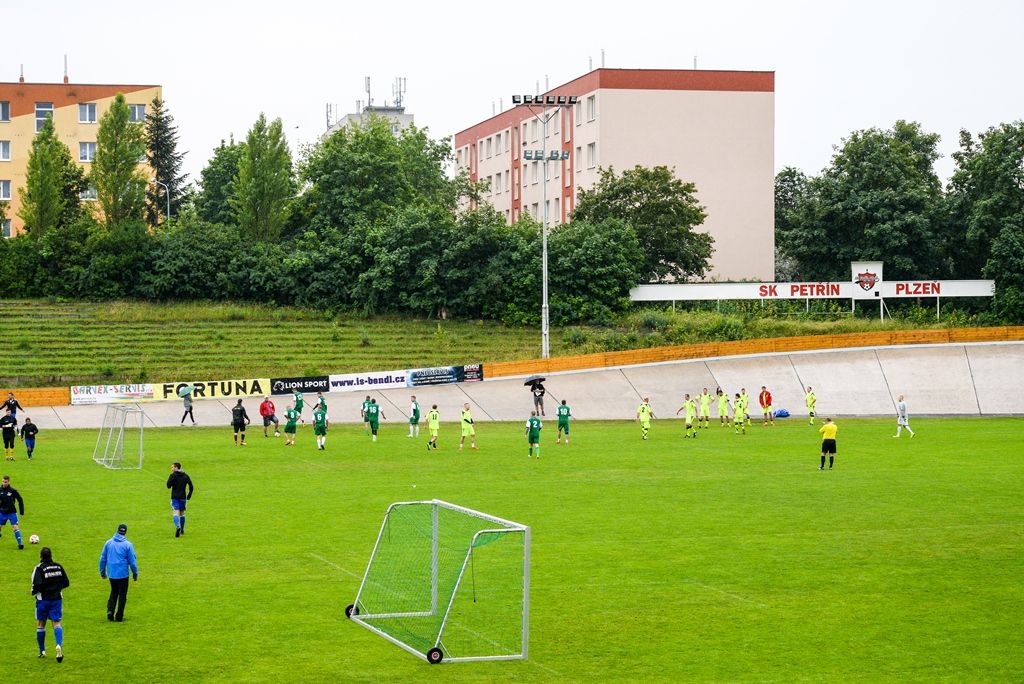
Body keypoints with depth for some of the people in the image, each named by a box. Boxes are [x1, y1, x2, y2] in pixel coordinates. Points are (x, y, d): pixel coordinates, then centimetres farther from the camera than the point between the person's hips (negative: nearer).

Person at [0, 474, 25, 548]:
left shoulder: (13, 491, -10)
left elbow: (20, 500, -1)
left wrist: (22, 511, -3)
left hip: (12, 512, -3)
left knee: (15, 527, -11)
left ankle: (20, 544, -11)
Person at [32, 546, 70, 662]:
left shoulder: (39, 569, -12)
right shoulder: (58, 567, 2)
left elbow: (37, 585, -22)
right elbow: (66, 583, 5)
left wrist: (34, 592, -2)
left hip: (43, 600, -2)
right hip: (57, 599, 2)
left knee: (40, 624, 14)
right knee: (56, 623, 0)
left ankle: (42, 651, 21)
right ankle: (59, 645, -26)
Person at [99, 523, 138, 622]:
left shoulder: (108, 543, 0)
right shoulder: (127, 545, -10)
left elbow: (102, 559, 6)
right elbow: (132, 561, -6)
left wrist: (102, 572, 17)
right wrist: (135, 574, 5)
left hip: (111, 574, 3)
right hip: (123, 574, -3)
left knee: (114, 592, 20)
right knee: (122, 595, 9)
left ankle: (110, 610, 0)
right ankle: (119, 616, 11)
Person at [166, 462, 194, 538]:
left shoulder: (173, 475, -8)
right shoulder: (185, 475, 8)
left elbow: (168, 486, -14)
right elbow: (191, 487, 6)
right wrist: (189, 495, 14)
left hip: (175, 497, -5)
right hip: (183, 497, 5)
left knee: (175, 513, -11)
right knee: (182, 513, 19)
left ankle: (177, 527, -35)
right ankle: (182, 530, 26)